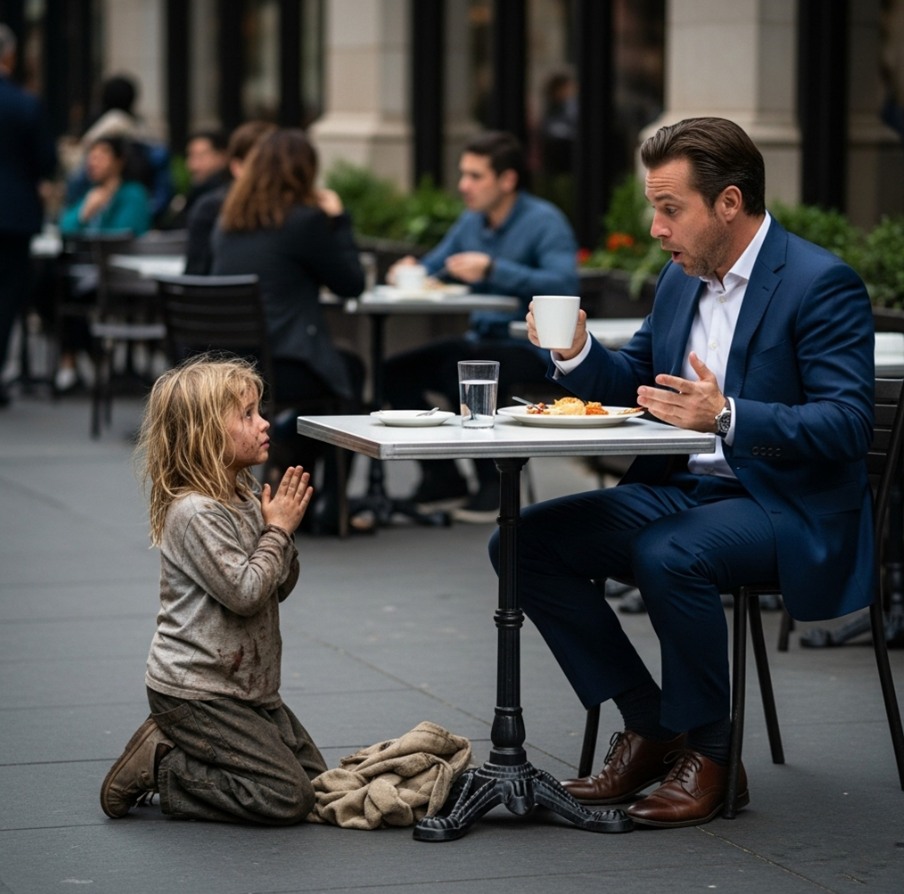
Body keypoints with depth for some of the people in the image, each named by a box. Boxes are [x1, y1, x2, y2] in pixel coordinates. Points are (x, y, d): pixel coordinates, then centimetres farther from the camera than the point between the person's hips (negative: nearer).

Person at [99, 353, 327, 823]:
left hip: (246, 682, 10)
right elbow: (245, 592, -24)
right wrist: (278, 530, -13)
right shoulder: (194, 513, -20)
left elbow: (279, 588, 13)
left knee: (314, 776, 12)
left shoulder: (246, 495, 9)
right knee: (287, 799, -13)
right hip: (194, 690, -10)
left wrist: (283, 526, -4)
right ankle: (158, 768, -2)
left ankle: (176, 744, 15)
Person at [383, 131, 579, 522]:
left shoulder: (545, 222, -13)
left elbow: (564, 285, -27)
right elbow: (435, 264, 21)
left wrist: (492, 269, -30)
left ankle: (494, 483, -14)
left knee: (461, 372, -33)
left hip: (534, 347, -8)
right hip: (482, 339, 8)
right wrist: (411, 270, -4)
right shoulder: (471, 222, 10)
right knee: (396, 372, -6)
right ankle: (442, 478, 6)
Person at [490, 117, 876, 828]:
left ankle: (708, 756, -14)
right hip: (677, 490, 8)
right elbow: (634, 387, 22)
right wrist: (578, 353, 0)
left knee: (667, 556, -37)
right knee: (522, 543, -8)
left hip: (786, 504, -8)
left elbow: (847, 423, -21)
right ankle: (649, 728, 1)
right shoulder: (681, 278, 12)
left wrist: (727, 416, -34)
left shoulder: (823, 284, -13)